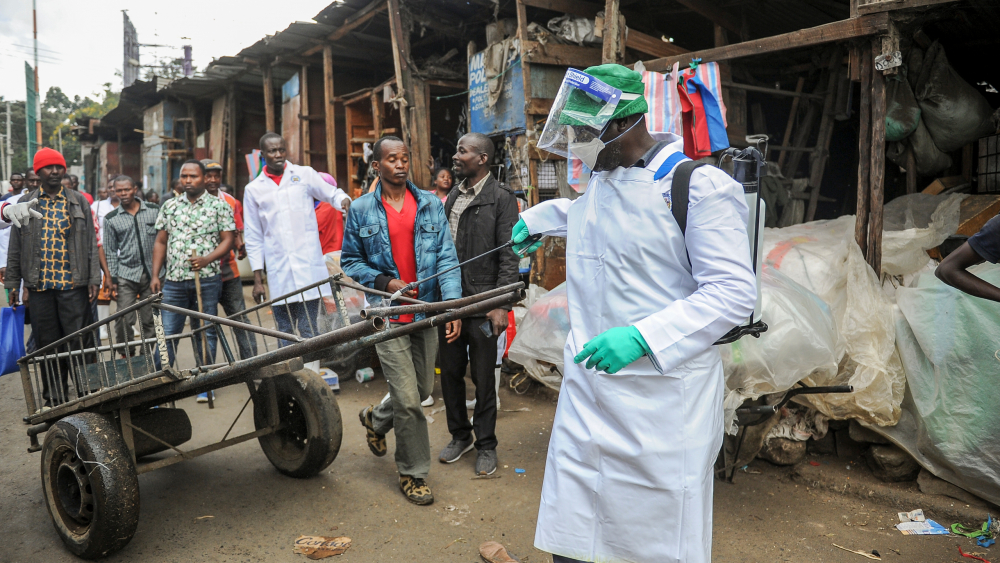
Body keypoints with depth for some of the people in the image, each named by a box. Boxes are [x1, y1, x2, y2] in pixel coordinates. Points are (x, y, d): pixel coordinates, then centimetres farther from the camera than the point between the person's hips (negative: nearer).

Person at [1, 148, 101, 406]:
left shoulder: (78, 201, 7)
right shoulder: (24, 203, 10)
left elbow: (90, 243, 4)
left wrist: (93, 279, -3)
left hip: (73, 285, -2)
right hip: (38, 285, 2)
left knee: (78, 342, -2)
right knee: (47, 344, 7)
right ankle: (54, 397, 17)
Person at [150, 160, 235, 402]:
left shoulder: (219, 205, 3)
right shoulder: (169, 207, 12)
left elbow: (227, 239, 0)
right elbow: (160, 242, 14)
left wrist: (207, 259, -16)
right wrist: (155, 275, 7)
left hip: (207, 279, -2)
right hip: (173, 280, 2)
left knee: (205, 332, 5)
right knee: (167, 333, 1)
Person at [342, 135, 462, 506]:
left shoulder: (431, 205, 4)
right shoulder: (361, 210, 1)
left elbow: (446, 257, -1)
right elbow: (350, 261, 5)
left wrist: (454, 306, -12)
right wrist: (386, 283, -12)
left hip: (426, 311, 3)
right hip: (387, 315, -3)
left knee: (423, 389, 16)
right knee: (408, 400, -3)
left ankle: (376, 419, 47)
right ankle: (413, 473, 17)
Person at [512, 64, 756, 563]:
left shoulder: (698, 186, -12)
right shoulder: (599, 178, 12)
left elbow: (734, 291, -17)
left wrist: (642, 337, -25)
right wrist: (539, 218, 31)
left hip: (663, 397, -6)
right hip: (586, 390, 7)